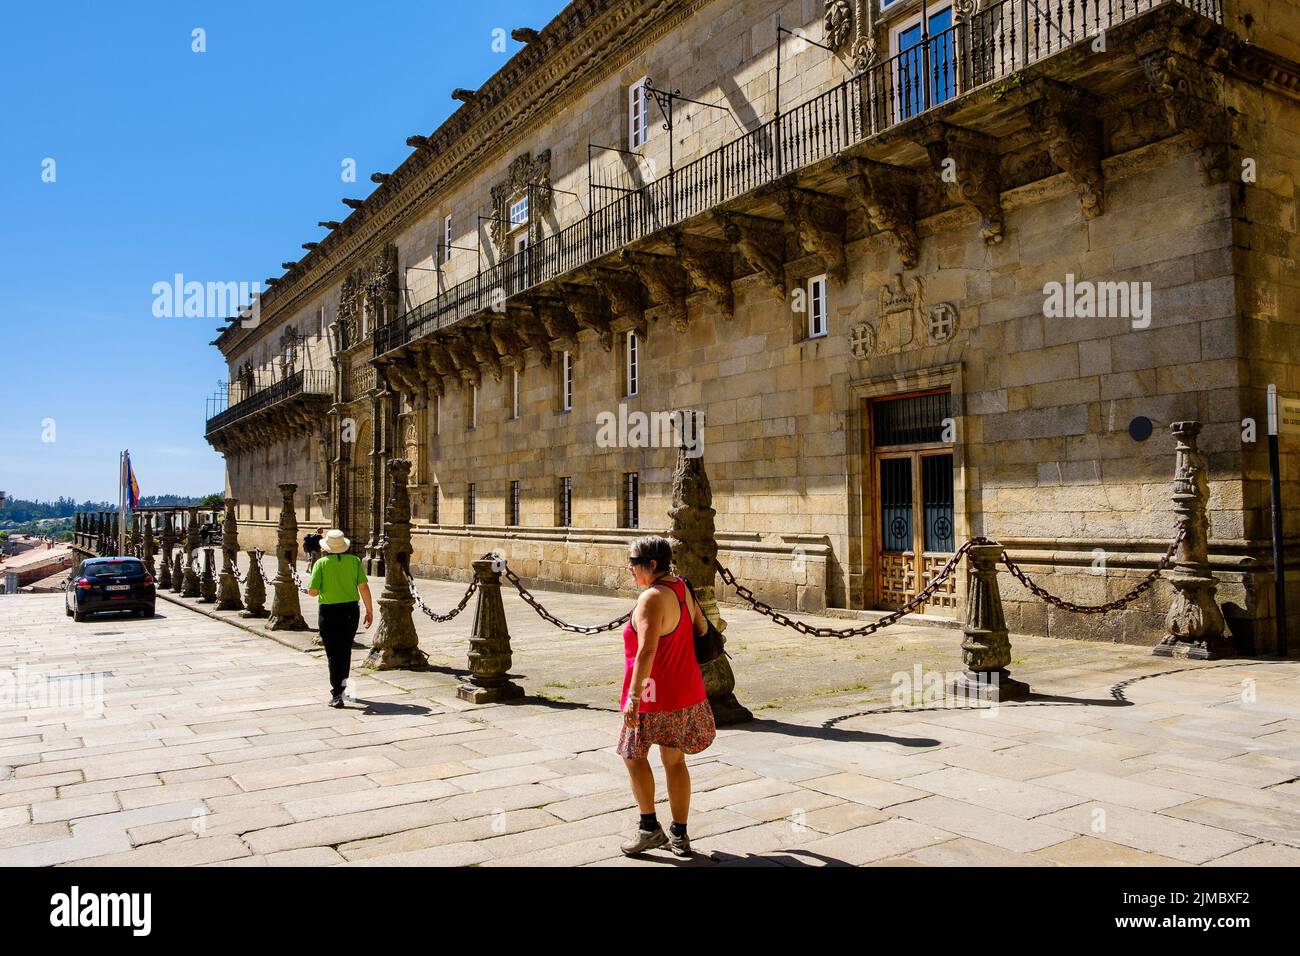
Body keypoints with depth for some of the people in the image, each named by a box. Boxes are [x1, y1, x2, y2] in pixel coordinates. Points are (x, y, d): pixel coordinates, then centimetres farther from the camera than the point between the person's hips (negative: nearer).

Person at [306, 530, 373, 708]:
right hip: (351, 610, 3)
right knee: (345, 651, 20)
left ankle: (337, 695, -2)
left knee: (333, 654, 3)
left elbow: (312, 591, -12)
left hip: (329, 612, -3)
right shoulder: (354, 561, -3)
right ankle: (342, 686, 35)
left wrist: (319, 590, 11)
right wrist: (369, 610, 2)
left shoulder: (321, 563, -8)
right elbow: (363, 587, -6)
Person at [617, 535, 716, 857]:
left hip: (655, 696, -8)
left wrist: (633, 697, -28)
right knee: (674, 760, 15)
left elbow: (646, 651, -28)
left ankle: (649, 828, 12)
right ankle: (679, 835, 22)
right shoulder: (682, 588, 6)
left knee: (633, 755, 10)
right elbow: (702, 629, 18)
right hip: (687, 691, 8)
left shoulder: (652, 598, -20)